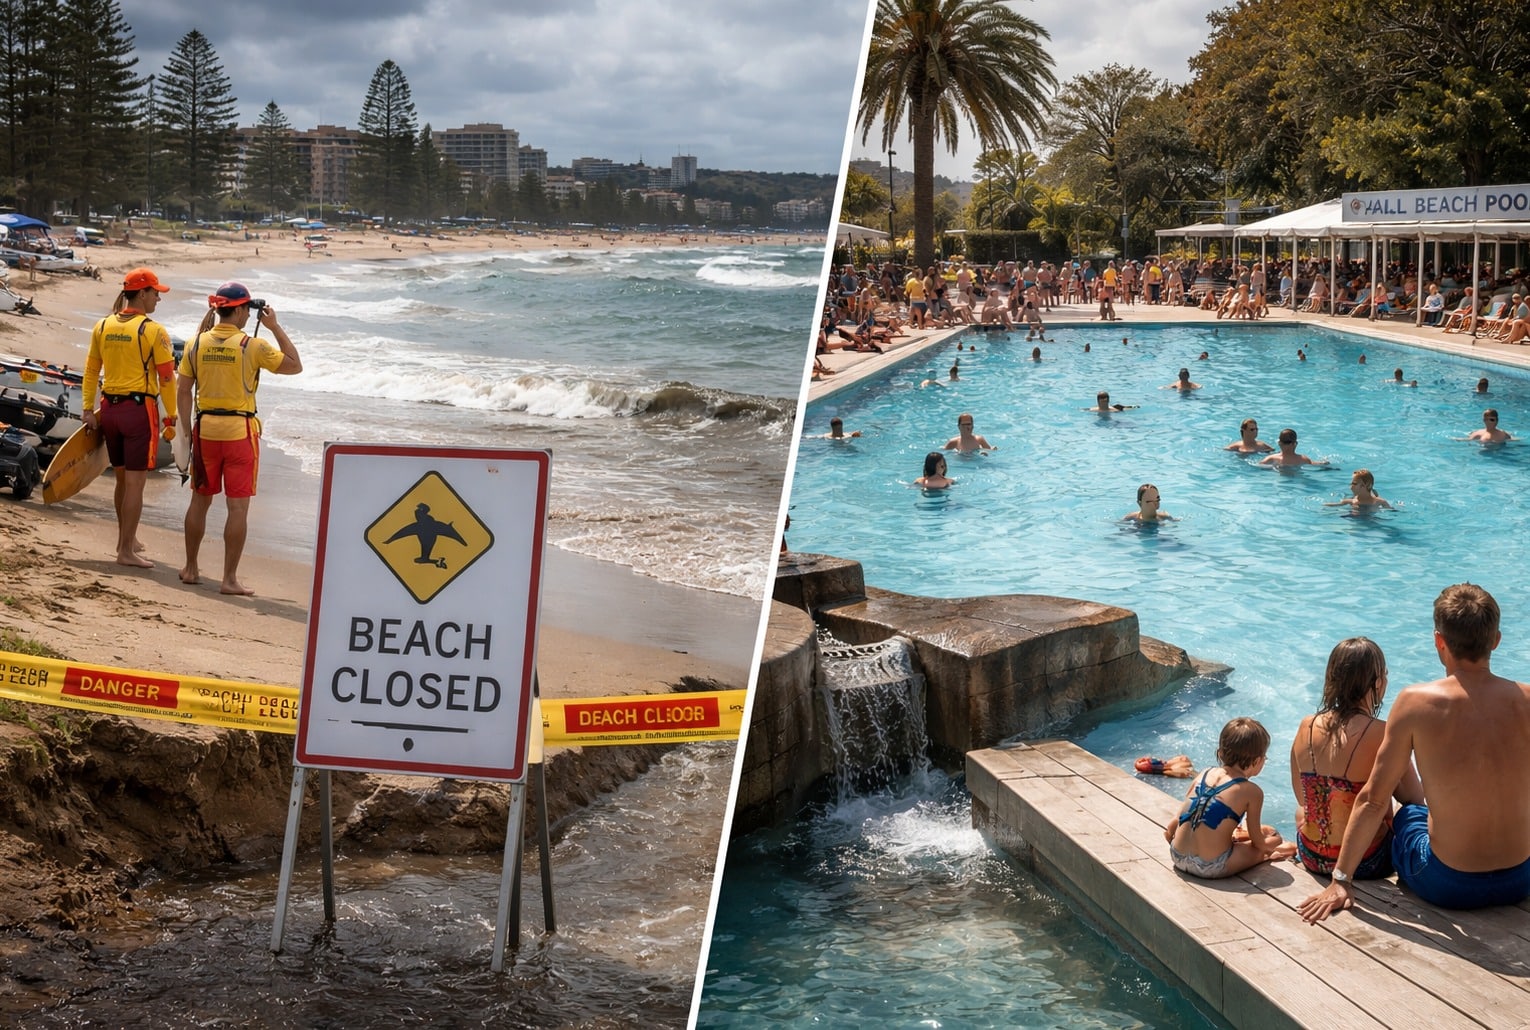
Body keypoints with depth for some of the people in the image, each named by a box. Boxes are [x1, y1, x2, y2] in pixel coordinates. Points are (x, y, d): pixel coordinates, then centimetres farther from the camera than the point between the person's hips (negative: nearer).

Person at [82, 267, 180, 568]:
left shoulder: (103, 327, 7)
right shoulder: (153, 331, -11)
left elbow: (91, 372, 9)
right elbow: (167, 379, -11)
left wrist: (88, 410, 13)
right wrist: (171, 419, -5)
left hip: (109, 409, 6)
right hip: (140, 410, -6)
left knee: (121, 478, 19)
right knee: (134, 482, -1)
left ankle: (127, 538, 33)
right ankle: (126, 551, 1)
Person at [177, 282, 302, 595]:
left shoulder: (197, 343, 3)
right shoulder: (252, 346, -10)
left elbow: (184, 391, 6)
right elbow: (294, 366, 0)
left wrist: (188, 429, 15)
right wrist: (275, 327, 4)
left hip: (206, 429, 4)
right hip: (240, 431, -4)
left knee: (200, 500, 16)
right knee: (238, 507, 0)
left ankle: (191, 569, 25)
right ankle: (229, 579, 0)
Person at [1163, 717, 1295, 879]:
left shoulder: (1204, 775, 9)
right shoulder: (1252, 792, -6)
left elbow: (1171, 827, 11)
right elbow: (1258, 843, 5)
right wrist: (1272, 842, 27)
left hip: (1178, 858, 6)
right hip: (1211, 868, -6)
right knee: (1275, 839, 9)